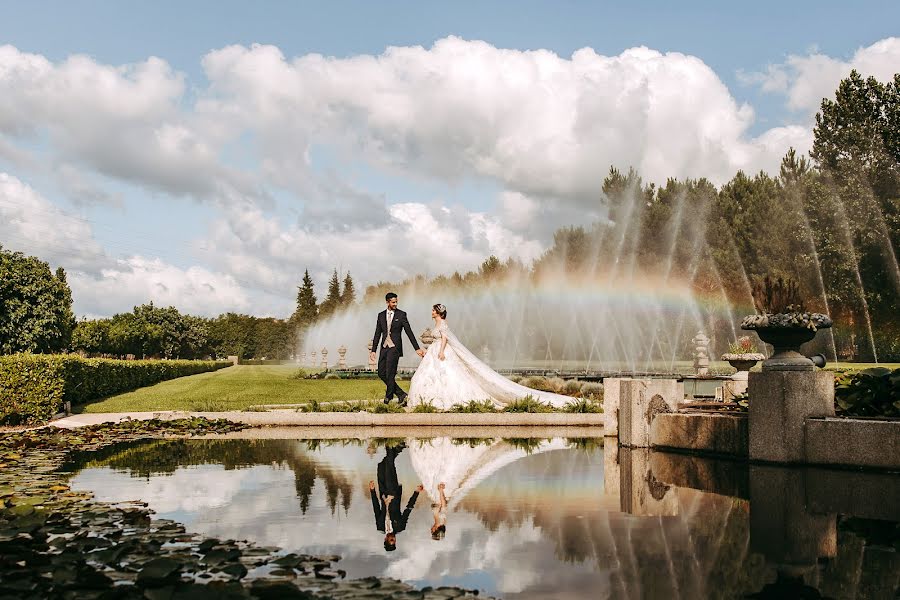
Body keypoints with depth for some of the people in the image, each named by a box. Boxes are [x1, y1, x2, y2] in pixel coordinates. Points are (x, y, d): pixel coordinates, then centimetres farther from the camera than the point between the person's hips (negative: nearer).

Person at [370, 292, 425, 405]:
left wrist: (417, 348, -3)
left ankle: (388, 397, 8)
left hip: (395, 347, -5)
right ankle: (401, 395, 13)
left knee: (390, 374, -7)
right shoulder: (381, 315, 11)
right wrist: (373, 350, 7)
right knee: (381, 373, 3)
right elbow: (377, 334, 13)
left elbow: (409, 332, 0)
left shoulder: (401, 314, 0)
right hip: (384, 348, 5)